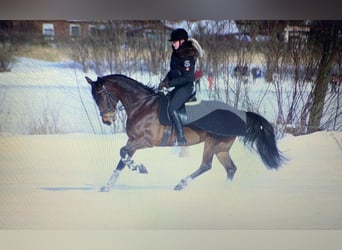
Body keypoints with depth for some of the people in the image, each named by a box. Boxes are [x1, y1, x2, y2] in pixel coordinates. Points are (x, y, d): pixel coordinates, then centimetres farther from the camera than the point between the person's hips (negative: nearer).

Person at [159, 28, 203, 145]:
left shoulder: (187, 56, -18)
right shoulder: (176, 54, 10)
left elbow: (187, 77, -21)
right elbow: (172, 71, 20)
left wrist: (170, 83, -20)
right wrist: (165, 81, 4)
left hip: (186, 87, -10)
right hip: (178, 86, 10)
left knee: (172, 109, -24)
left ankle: (181, 139, -21)